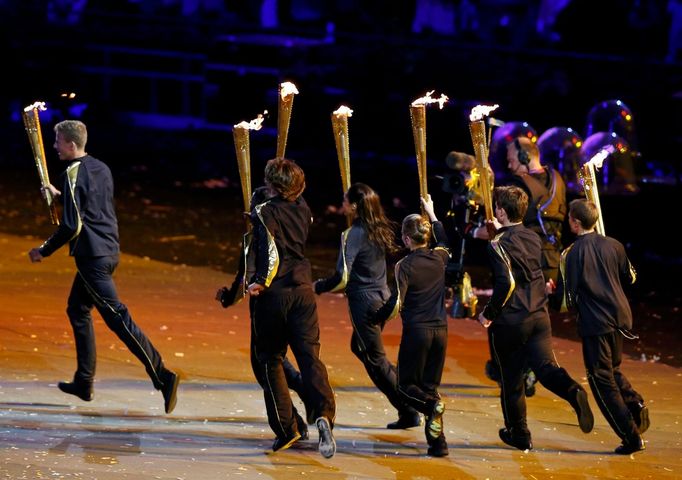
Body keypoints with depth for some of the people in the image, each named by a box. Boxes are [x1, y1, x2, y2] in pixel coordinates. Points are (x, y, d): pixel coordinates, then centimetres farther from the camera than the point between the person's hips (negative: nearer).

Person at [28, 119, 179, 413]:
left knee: (116, 317, -12)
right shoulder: (100, 168, 12)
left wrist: (44, 251, -8)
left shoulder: (73, 174, -15)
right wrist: (60, 196, 35)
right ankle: (84, 382, 24)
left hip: (92, 255, -9)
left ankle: (163, 377, -20)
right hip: (109, 251, 9)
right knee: (77, 310, 21)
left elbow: (71, 226, -19)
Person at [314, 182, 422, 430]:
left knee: (374, 358, 2)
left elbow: (342, 277, -22)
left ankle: (409, 413, 2)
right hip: (382, 296, 8)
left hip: (364, 300, -8)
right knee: (359, 346, 26)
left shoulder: (353, 235, -19)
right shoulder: (379, 230, 5)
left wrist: (316, 287, -10)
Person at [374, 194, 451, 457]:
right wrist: (431, 213, 40)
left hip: (416, 331, -5)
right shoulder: (439, 258, 4)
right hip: (440, 330, 5)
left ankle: (432, 406, -24)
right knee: (431, 385, 12)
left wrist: (374, 321, -2)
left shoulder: (405, 266, -11)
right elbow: (443, 241, 29)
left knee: (407, 386, 9)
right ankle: (438, 442, 1)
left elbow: (396, 302, -15)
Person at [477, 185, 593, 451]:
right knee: (545, 366, -4)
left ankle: (518, 433, 19)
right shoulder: (533, 237, 9)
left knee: (511, 378, 10)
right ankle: (573, 392, -35)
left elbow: (506, 283, -23)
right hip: (539, 315, 5)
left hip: (510, 320, -5)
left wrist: (489, 313, -9)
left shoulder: (499, 244, -13)